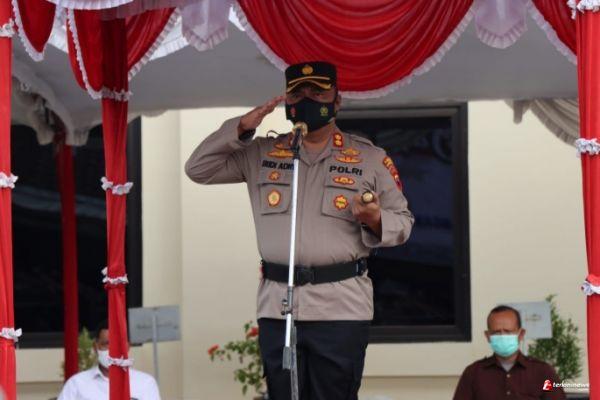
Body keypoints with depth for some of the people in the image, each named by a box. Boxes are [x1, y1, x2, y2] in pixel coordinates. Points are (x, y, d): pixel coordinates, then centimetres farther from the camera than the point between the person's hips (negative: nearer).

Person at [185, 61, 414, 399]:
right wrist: (241, 129, -1)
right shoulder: (262, 155, 13)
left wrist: (375, 220, -14)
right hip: (276, 306, 3)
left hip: (341, 308, -3)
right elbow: (199, 168, 11)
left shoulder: (370, 158, 7)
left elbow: (403, 220, 9)